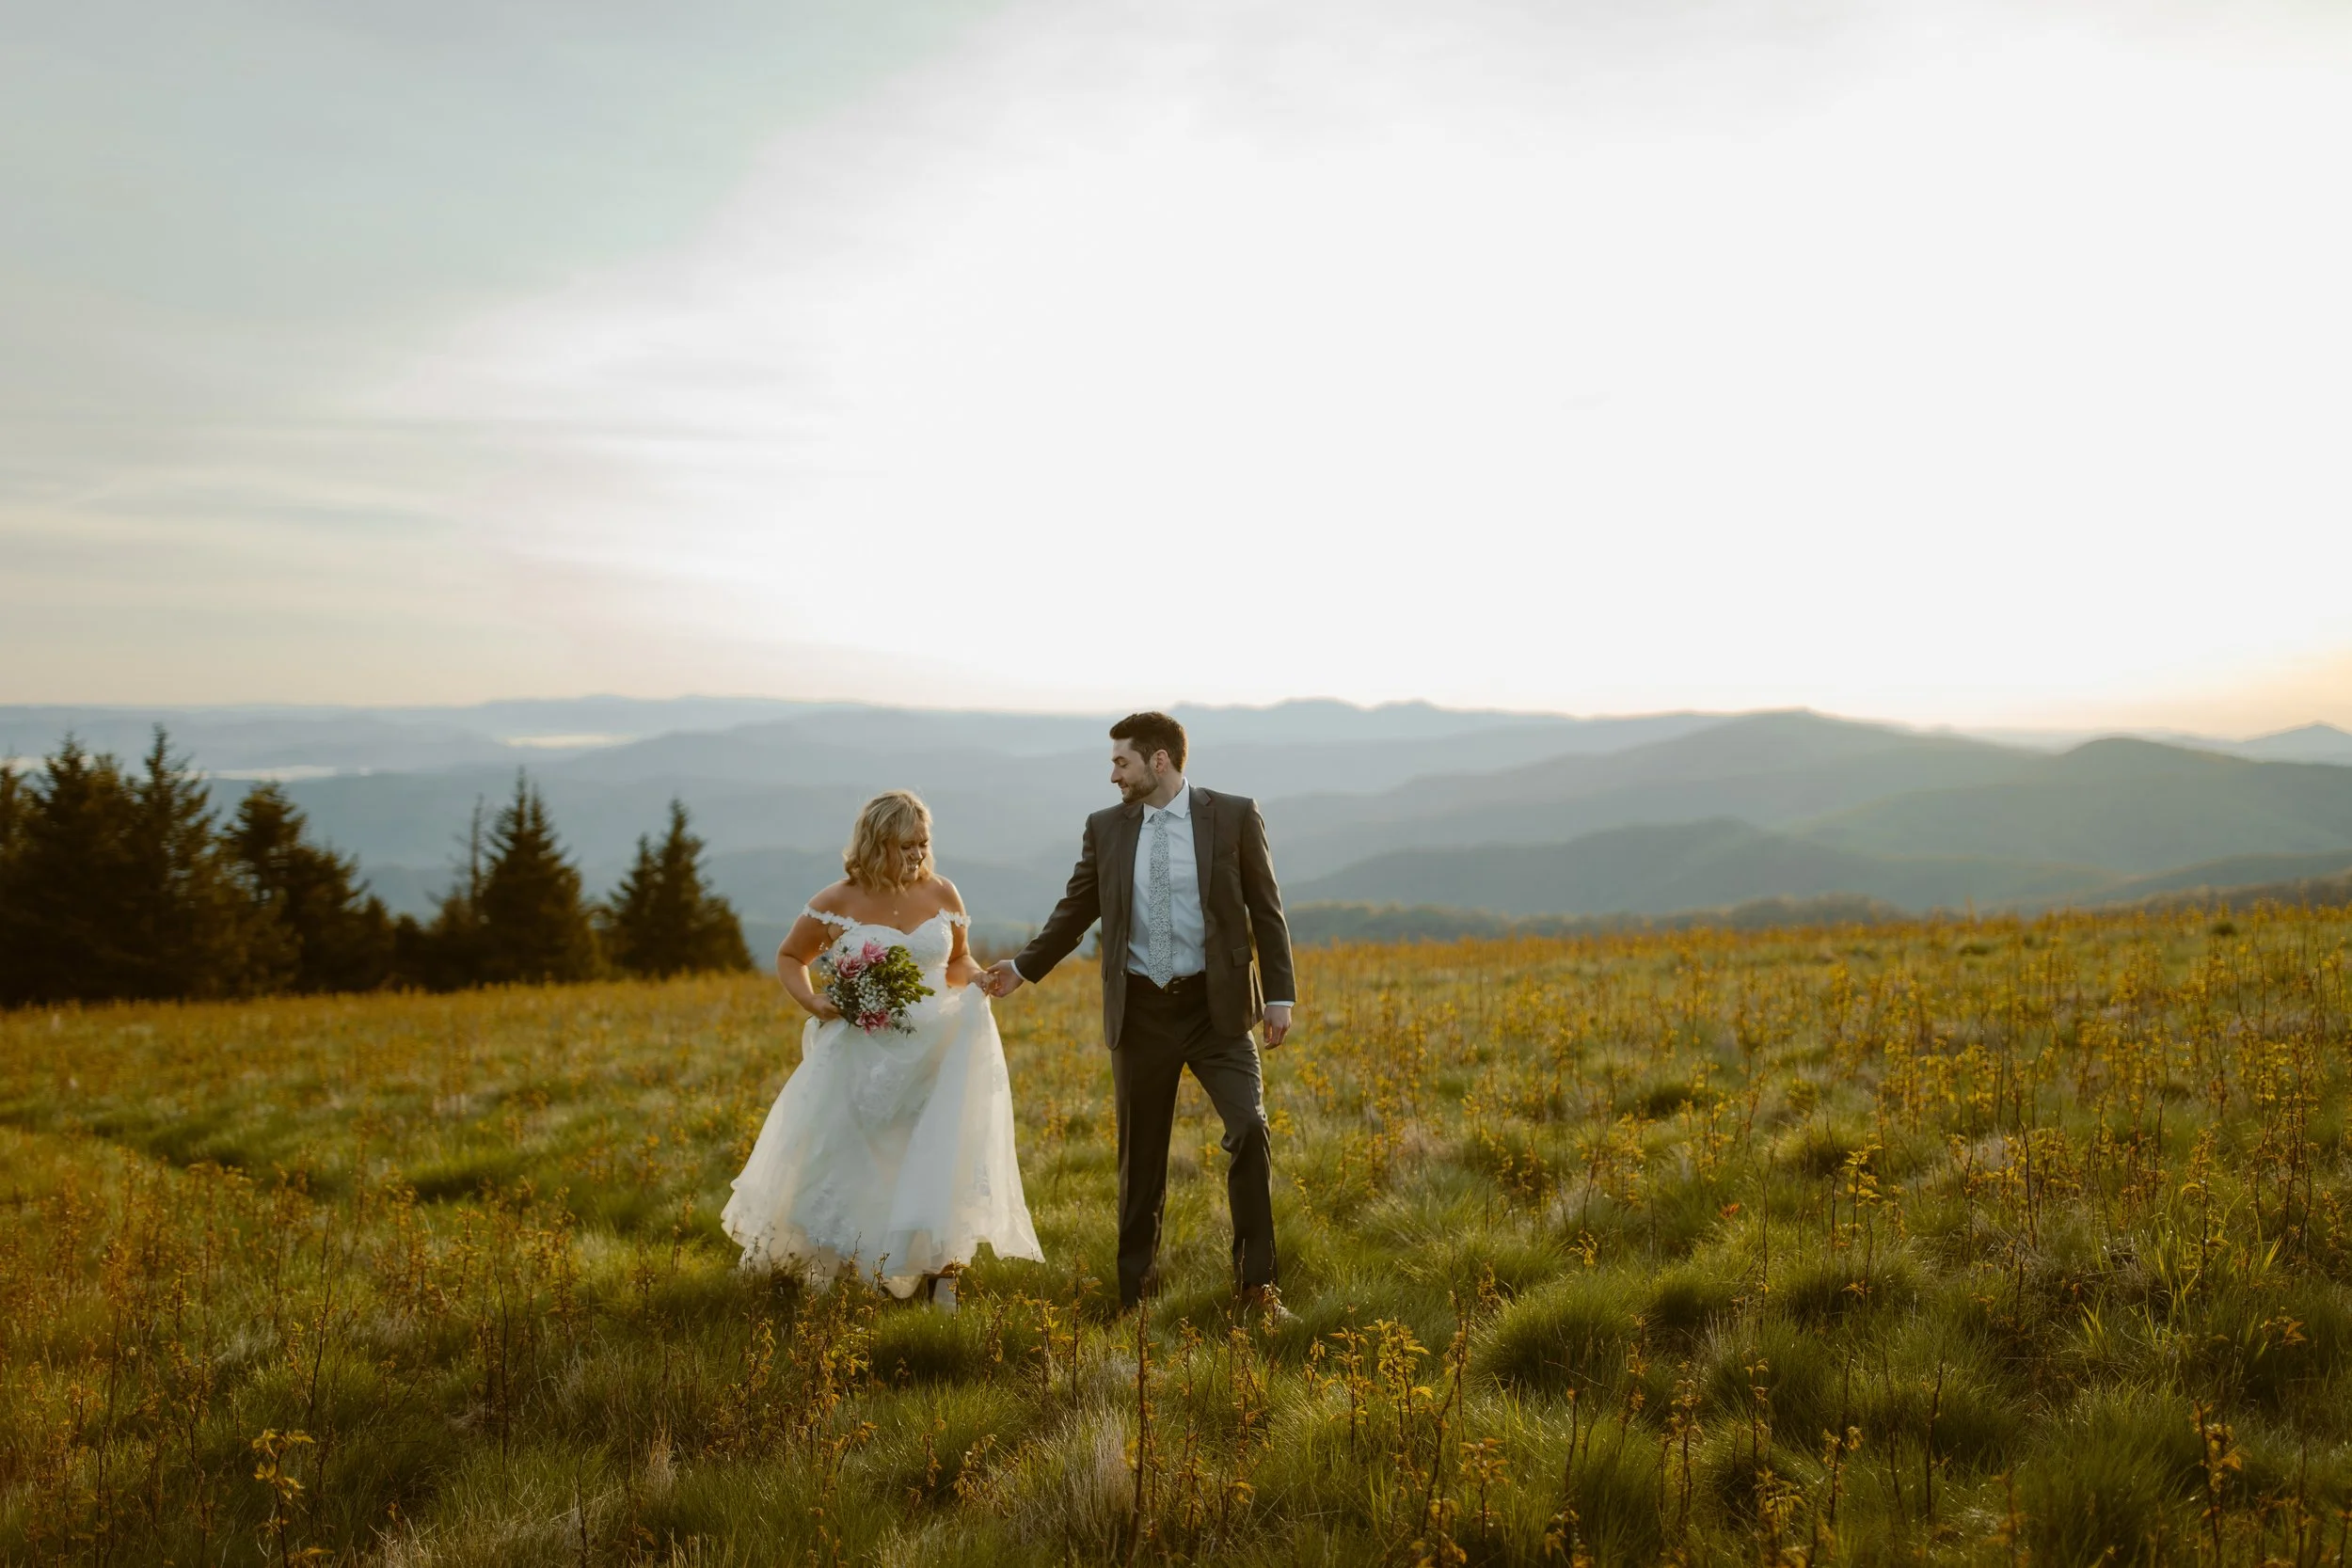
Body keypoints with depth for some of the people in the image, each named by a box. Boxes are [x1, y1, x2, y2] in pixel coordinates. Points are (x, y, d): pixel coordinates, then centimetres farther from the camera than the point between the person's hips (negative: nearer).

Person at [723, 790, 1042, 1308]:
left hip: (934, 1053, 1)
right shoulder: (837, 903, -3)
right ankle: (826, 1267, 26)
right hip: (861, 1058, -1)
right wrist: (812, 1002, -7)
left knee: (939, 1160, -12)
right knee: (848, 1167, 4)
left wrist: (976, 978, -4)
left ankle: (940, 1274, -4)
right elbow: (788, 959, 11)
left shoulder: (942, 894, 4)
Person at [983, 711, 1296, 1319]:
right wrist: (1025, 967, 17)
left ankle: (1257, 1283, -2)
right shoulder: (1106, 827, 5)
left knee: (1249, 1130, -14)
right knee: (1141, 1153, 9)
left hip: (1216, 1005, -2)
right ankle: (1136, 1288, 23)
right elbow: (1076, 909, 16)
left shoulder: (1234, 815, -3)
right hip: (1141, 1010, 3)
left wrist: (1280, 996, -5)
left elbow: (1266, 910, -1)